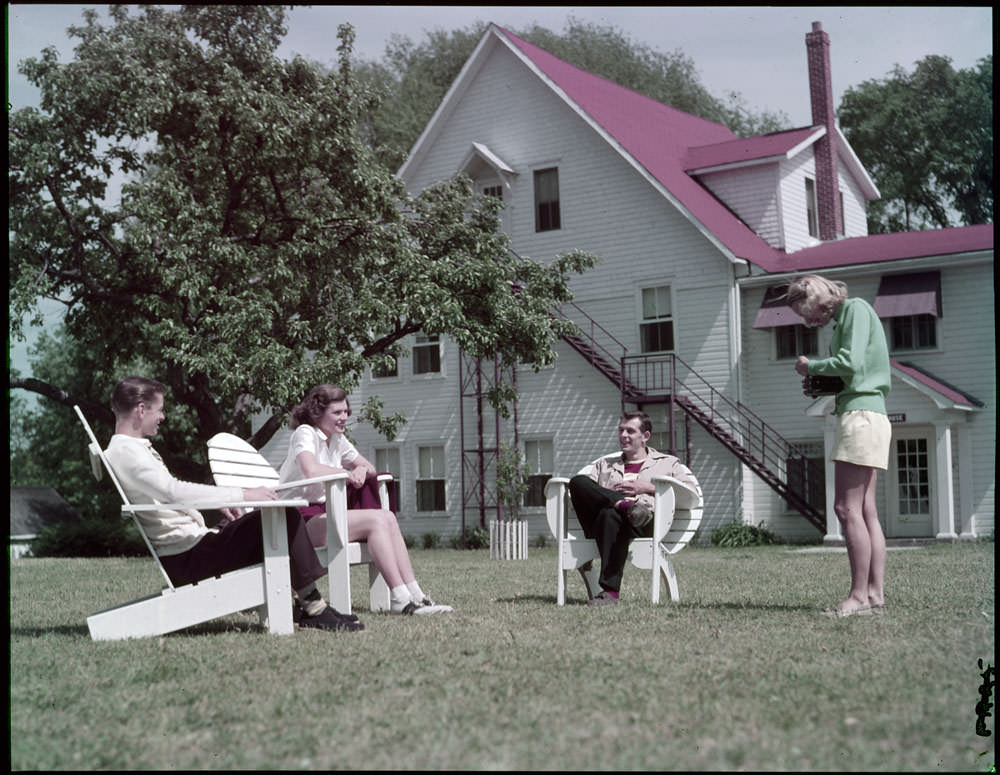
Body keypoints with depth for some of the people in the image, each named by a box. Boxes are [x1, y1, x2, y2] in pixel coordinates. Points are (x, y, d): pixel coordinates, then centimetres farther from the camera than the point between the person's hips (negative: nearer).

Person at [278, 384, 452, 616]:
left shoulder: (337, 439, 17)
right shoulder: (304, 433, -9)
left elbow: (369, 468, 20)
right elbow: (311, 470, -29)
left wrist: (362, 469, -5)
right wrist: (348, 474, -14)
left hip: (324, 514, 9)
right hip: (300, 518, -8)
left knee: (388, 518, -11)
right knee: (376, 519, -22)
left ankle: (414, 595, -18)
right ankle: (400, 599, -26)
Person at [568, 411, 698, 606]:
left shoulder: (667, 463, 26)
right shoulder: (604, 465, 37)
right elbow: (582, 489, 21)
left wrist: (647, 488, 0)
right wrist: (609, 495, 0)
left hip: (644, 525, -3)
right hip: (598, 520, 3)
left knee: (610, 515, -41)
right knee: (578, 481, -23)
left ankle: (610, 591, -43)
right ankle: (624, 505, -39)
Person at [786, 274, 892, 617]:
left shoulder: (855, 308, -5)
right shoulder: (842, 318, 22)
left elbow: (851, 362, -17)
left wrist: (811, 366, -3)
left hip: (861, 415, -10)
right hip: (864, 416, 10)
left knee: (847, 509, -12)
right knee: (865, 511, 6)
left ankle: (859, 596, -12)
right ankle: (876, 593, 5)